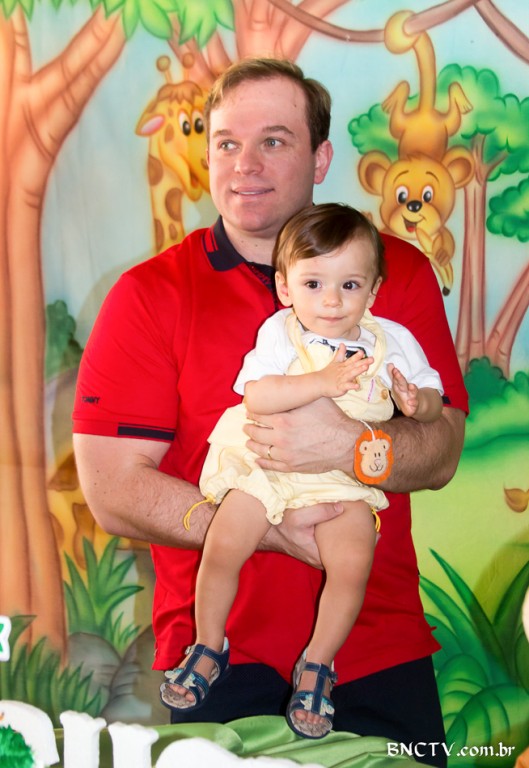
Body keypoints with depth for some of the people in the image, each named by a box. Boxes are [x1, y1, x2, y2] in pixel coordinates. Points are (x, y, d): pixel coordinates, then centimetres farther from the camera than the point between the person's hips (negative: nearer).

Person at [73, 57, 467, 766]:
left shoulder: (399, 272, 2)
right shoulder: (149, 295, -4)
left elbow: (442, 454, -4)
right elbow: (113, 492, -10)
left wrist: (350, 446, -25)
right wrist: (278, 531, -18)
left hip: (380, 652, 2)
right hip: (220, 655, -2)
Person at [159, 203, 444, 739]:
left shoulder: (392, 340, -1)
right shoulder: (280, 333, -7)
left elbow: (435, 402, 5)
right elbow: (256, 395, -22)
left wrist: (417, 403, -19)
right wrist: (324, 381, -31)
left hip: (346, 478, 1)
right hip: (265, 465, 0)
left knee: (351, 563, -20)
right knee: (223, 547, -13)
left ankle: (317, 665, 5)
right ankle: (209, 648, 14)